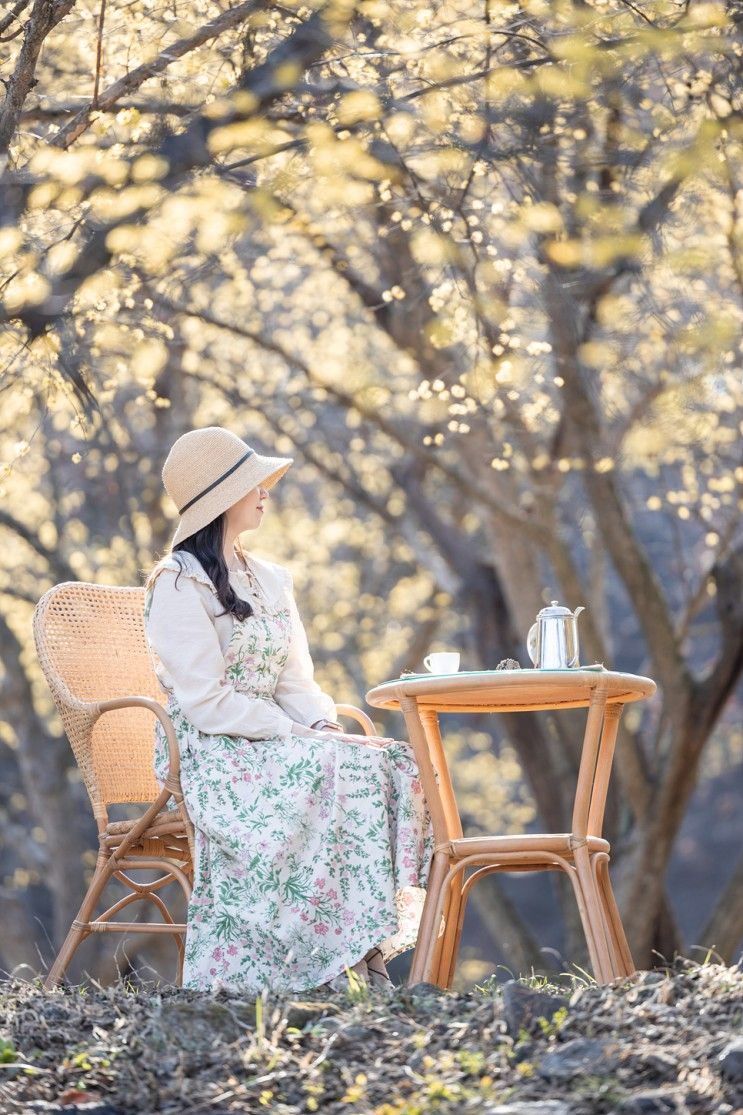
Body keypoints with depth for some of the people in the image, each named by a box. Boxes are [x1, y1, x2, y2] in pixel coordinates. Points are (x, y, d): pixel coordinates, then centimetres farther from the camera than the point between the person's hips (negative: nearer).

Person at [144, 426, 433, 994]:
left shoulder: (271, 580, 17)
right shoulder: (178, 585, -8)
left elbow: (297, 684, 15)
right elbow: (206, 704, -15)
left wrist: (326, 728, -7)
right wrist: (303, 735, -19)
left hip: (273, 741, 7)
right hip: (210, 756, -7)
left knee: (399, 764, -20)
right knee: (345, 771, -32)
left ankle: (371, 945, -26)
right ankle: (346, 959, -30)